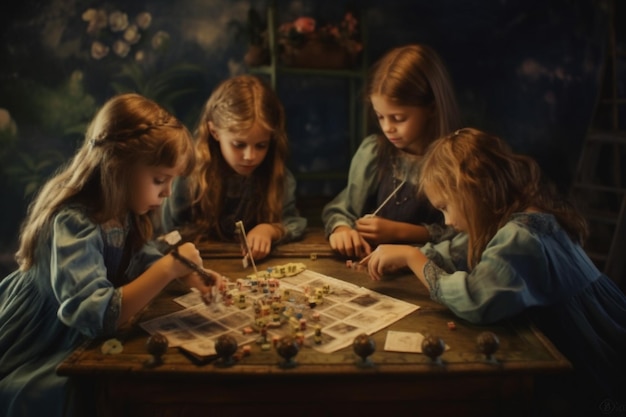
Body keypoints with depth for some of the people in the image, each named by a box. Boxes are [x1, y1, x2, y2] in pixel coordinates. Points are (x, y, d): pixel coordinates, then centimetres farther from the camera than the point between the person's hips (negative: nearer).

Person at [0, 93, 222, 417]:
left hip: (77, 344, 8)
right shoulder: (71, 224, -30)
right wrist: (167, 269, -38)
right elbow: (96, 315, -37)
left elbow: (144, 262, 4)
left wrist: (187, 275, -15)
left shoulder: (122, 211, -5)